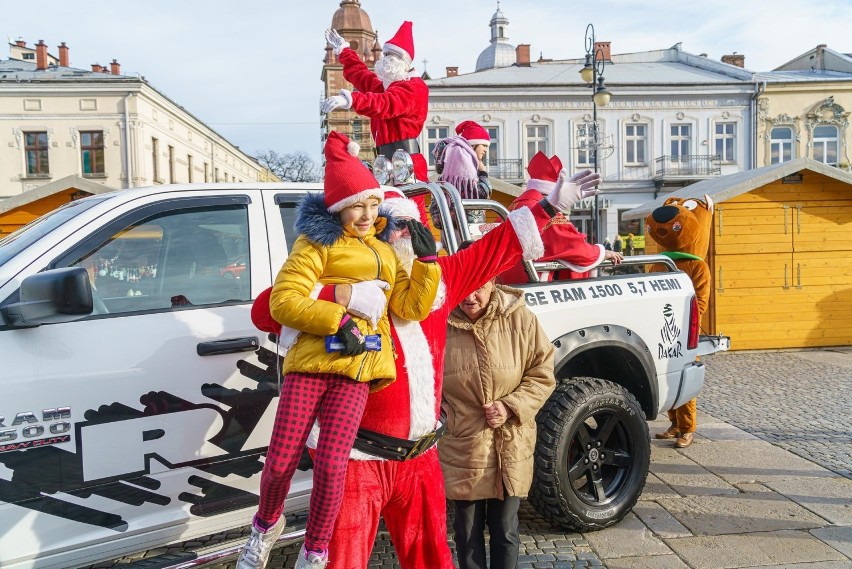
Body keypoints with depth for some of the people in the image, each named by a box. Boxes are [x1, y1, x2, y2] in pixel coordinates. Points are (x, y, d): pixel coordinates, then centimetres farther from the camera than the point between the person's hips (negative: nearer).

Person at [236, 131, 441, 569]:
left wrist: (427, 260, 4)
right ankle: (266, 525, 32)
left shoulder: (385, 254, 23)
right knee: (281, 461, -1)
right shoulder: (318, 243, 7)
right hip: (312, 360, -3)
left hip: (355, 369, 3)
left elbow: (412, 307, 15)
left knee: (331, 465, -6)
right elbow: (283, 299, -6)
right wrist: (337, 321, -16)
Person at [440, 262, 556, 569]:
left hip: (511, 447, 0)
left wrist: (511, 407, -15)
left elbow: (543, 374, -2)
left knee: (505, 530, 15)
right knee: (467, 530, 14)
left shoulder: (519, 318, -10)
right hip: (462, 447, 0)